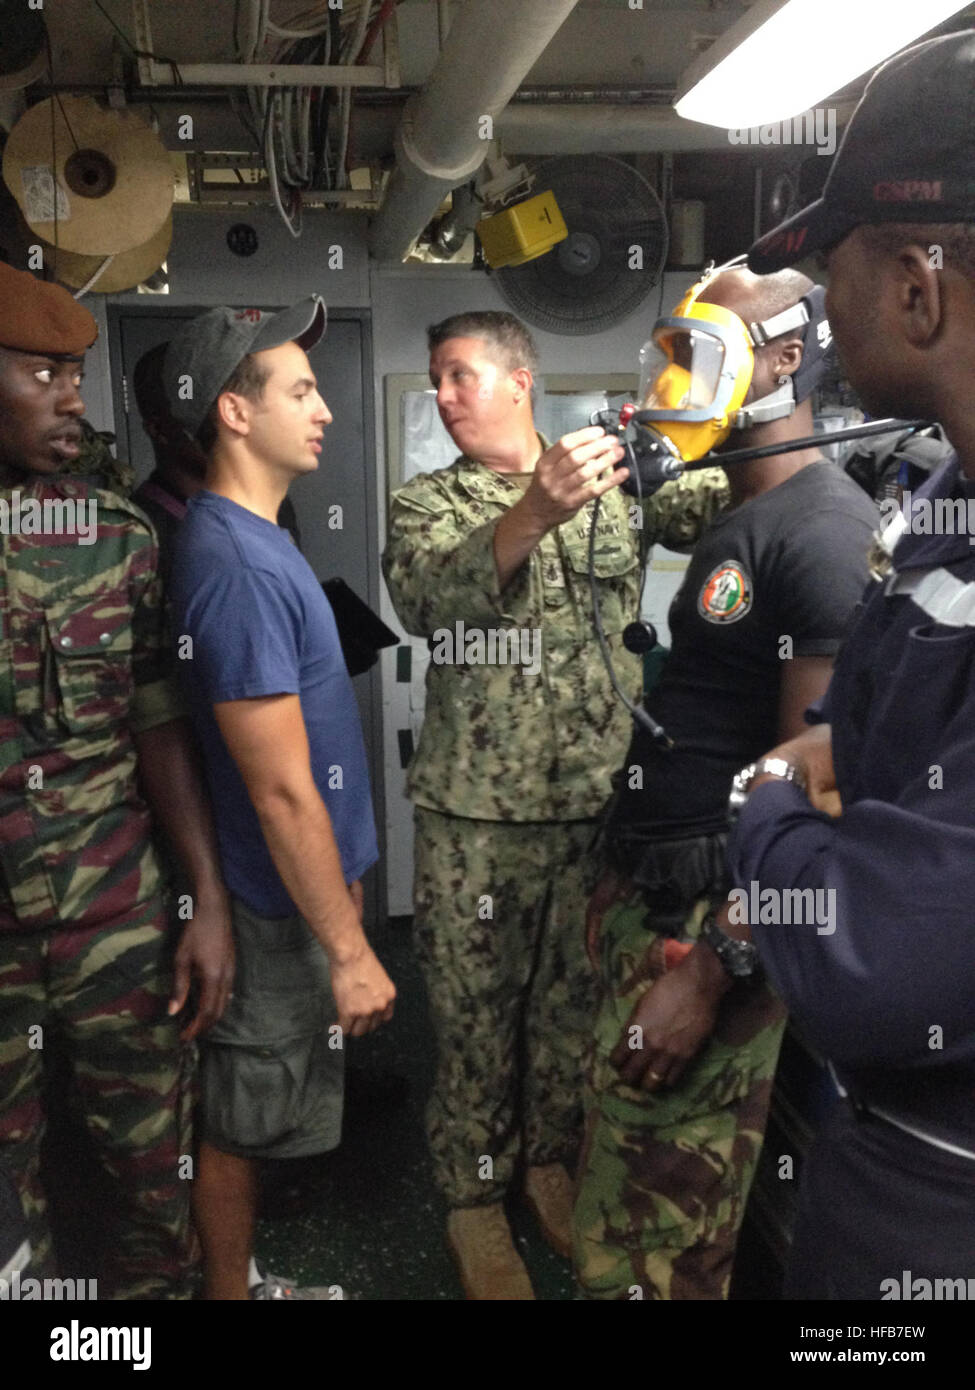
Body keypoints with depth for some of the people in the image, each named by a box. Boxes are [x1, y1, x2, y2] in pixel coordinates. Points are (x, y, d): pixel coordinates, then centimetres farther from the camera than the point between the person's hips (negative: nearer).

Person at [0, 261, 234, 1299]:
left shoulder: (116, 534, 0)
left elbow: (158, 727, 2)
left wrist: (209, 900, 0)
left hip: (119, 921, 1)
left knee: (155, 1155, 13)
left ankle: (161, 1285, 36)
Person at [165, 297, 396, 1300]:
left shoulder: (247, 538, 6)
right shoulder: (238, 564, -26)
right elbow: (283, 793, -25)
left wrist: (344, 884, 20)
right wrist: (350, 950, -19)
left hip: (298, 883, 9)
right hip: (281, 912, -9)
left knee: (244, 1121, 23)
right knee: (242, 1125, 11)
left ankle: (240, 1282, 42)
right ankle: (232, 1290, 31)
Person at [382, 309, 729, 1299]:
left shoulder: (616, 484, 7)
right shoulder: (426, 505, 0)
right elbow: (423, 604, -21)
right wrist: (531, 516, -36)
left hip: (602, 803, 2)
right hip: (476, 816, -2)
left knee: (576, 1005, 17)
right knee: (476, 1016, 10)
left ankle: (550, 1163, 40)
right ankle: (475, 1199, 30)